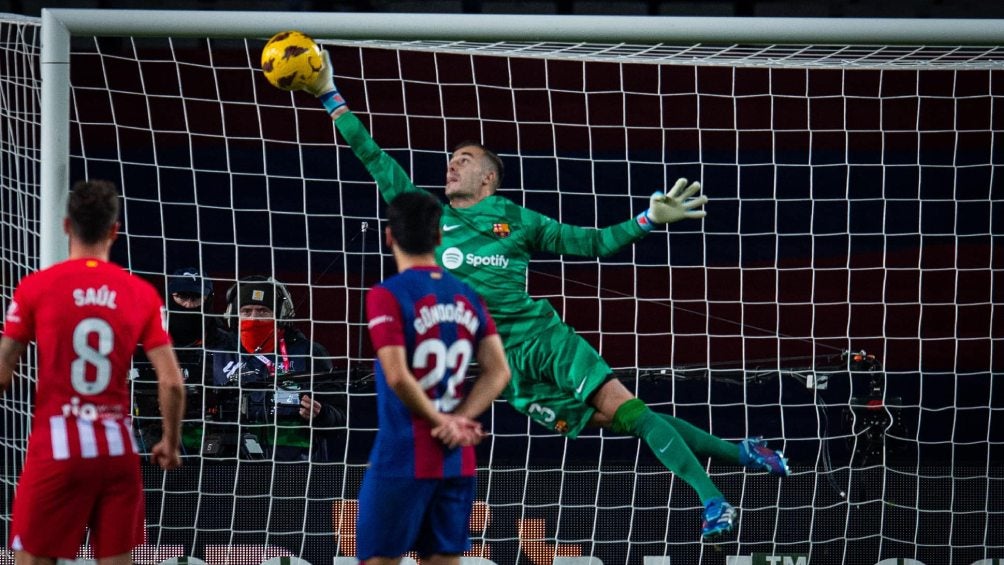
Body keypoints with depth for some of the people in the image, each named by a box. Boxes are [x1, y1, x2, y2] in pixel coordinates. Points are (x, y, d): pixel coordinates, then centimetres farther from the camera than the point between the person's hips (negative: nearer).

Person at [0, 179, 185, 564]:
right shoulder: (142, 294, 2)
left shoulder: (35, 288, -4)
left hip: (56, 448, -2)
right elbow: (171, 383, -1)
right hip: (117, 449, 2)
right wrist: (170, 444, 13)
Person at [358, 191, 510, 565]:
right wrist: (458, 421, -4)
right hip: (458, 459, 6)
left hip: (403, 458, -6)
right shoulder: (466, 296, 9)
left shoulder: (387, 296, -10)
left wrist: (440, 421, -6)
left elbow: (398, 377, -18)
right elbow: (499, 372, 3)